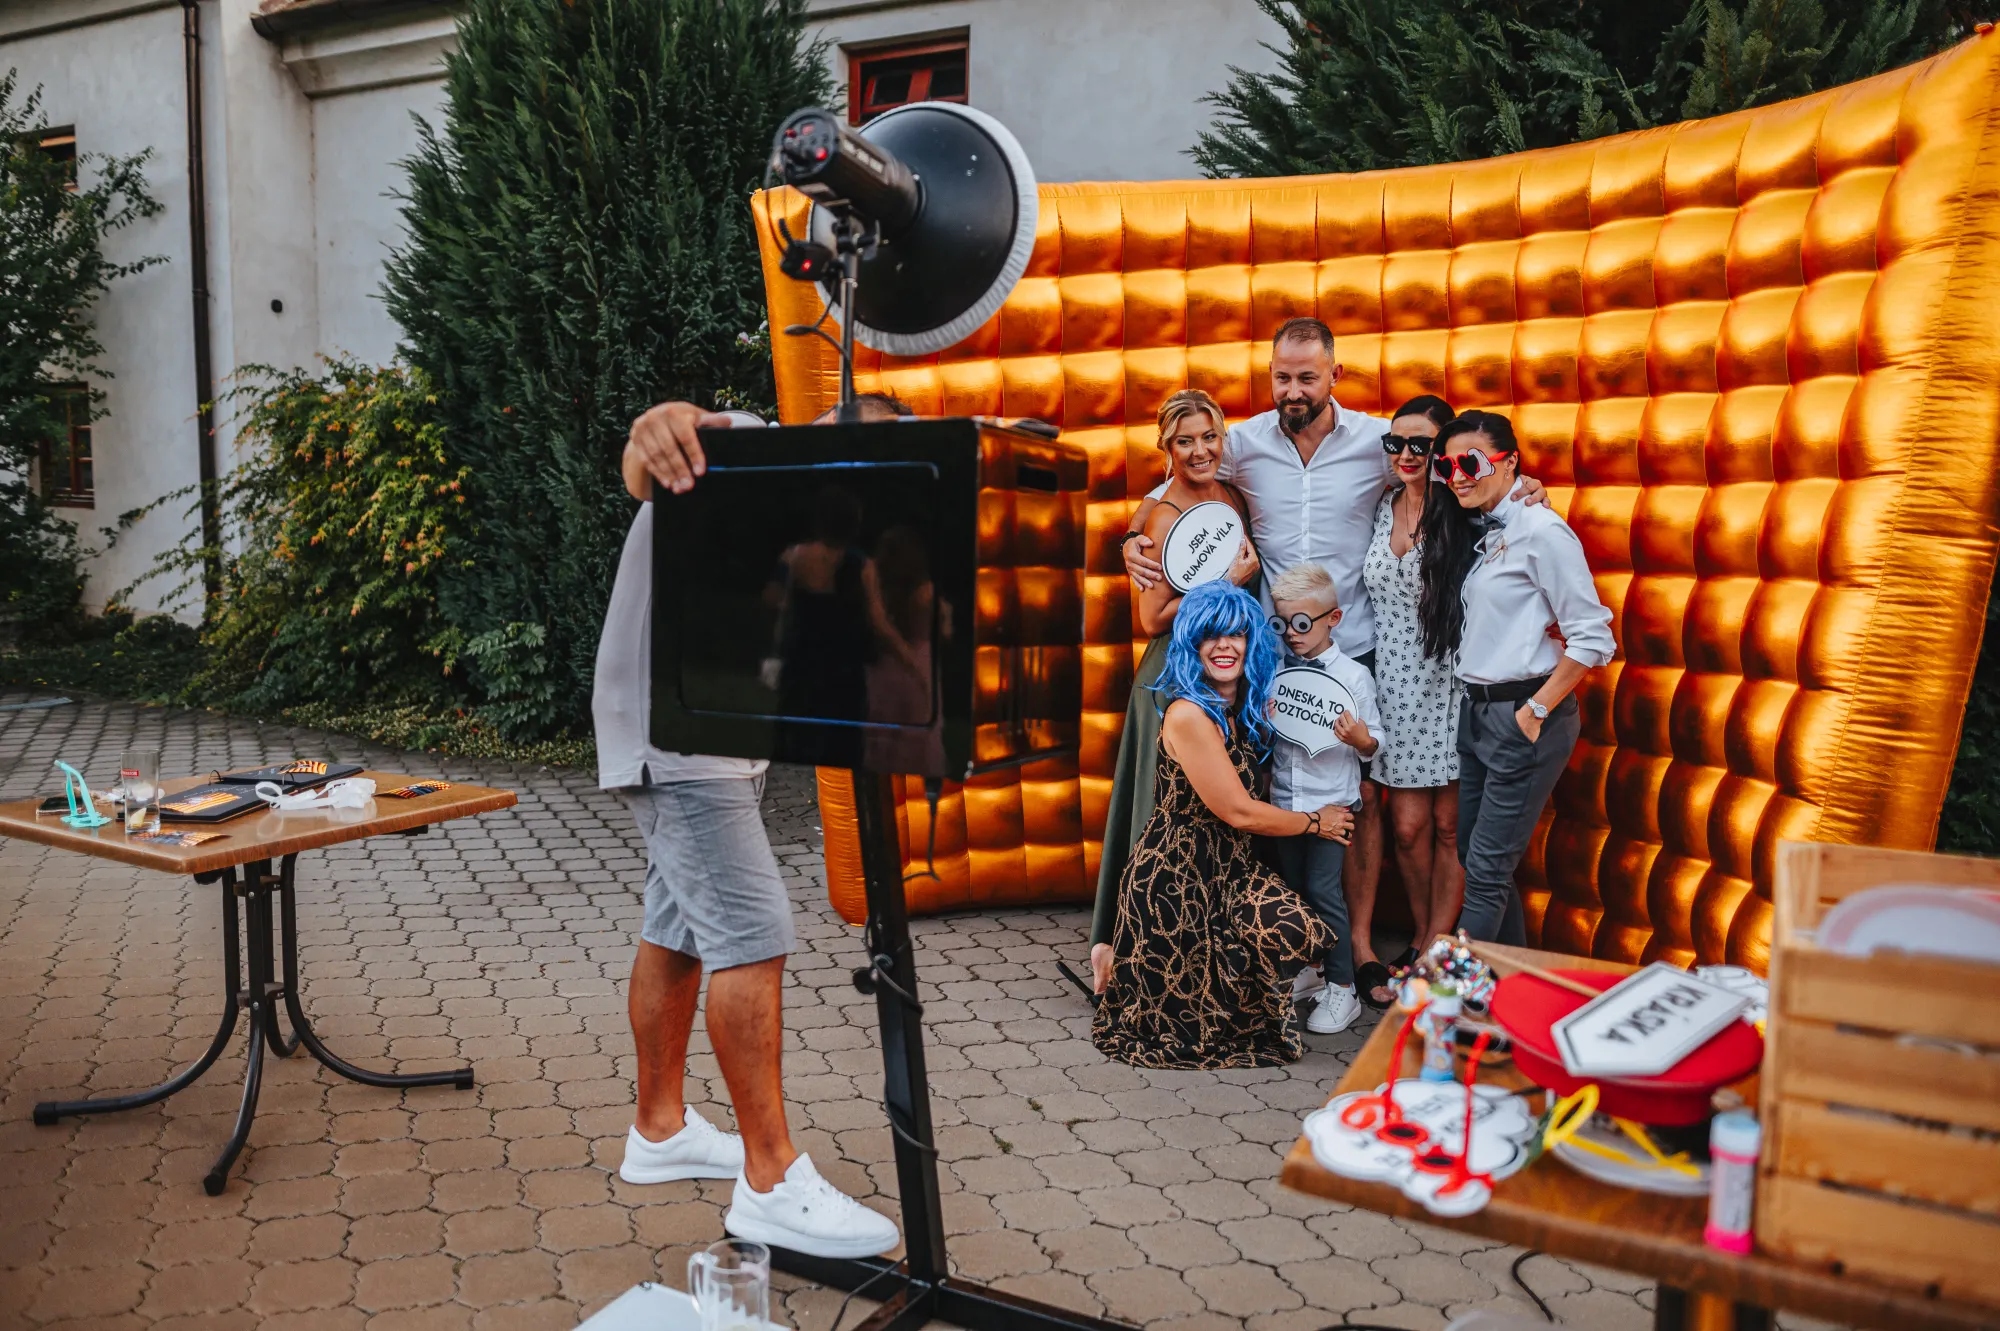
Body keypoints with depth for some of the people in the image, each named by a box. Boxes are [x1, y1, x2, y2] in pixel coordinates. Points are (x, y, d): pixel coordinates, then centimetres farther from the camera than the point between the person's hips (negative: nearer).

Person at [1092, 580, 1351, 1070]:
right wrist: (1316, 822, -2)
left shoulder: (1252, 709, 5)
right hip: (1175, 875, -7)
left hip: (1226, 865, 7)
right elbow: (1240, 812, -18)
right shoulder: (1189, 715, -21)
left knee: (1295, 929, -19)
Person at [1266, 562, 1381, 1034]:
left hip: (1331, 802, -5)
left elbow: (1373, 743, -4)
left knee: (1322, 889, -7)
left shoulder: (1353, 675, -7)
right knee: (1294, 889, 13)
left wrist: (1361, 740, -24)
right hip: (1285, 800, 5)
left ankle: (1341, 989, 4)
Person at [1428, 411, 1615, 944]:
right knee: (1471, 854, 14)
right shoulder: (1482, 533, 12)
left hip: (1523, 715, -9)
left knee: (1486, 869, -4)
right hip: (1475, 709, 9)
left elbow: (1593, 638, -15)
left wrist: (1537, 711, -15)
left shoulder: (1541, 530, -13)